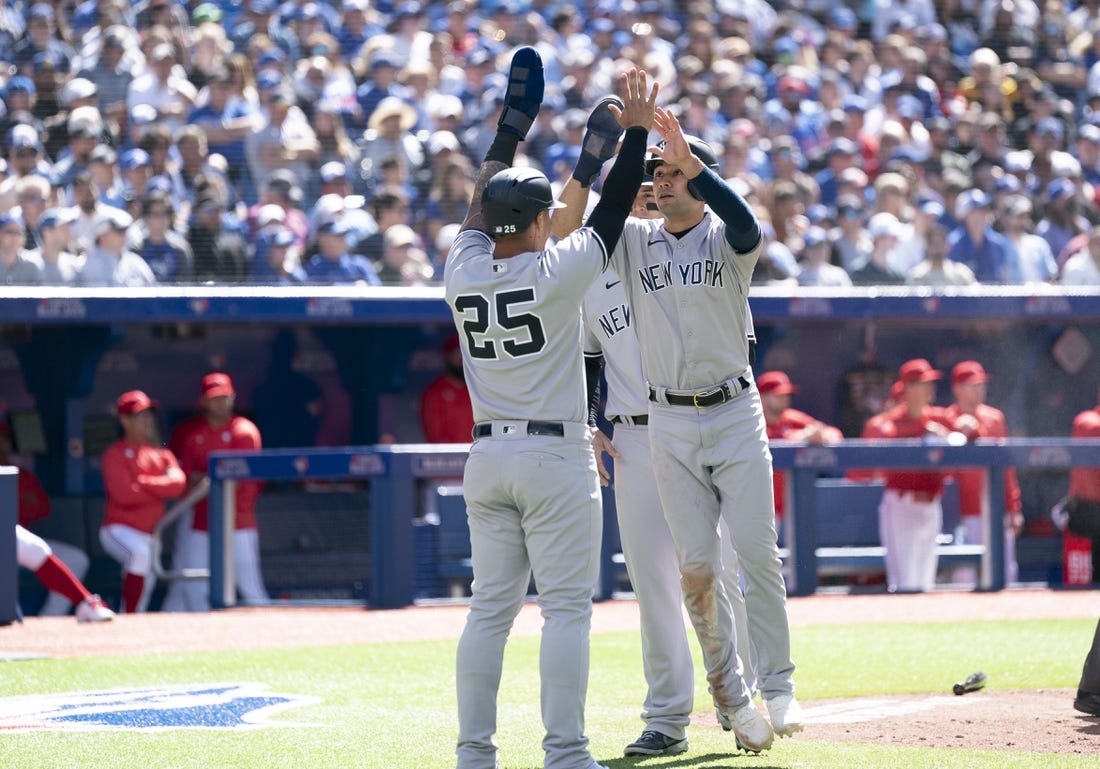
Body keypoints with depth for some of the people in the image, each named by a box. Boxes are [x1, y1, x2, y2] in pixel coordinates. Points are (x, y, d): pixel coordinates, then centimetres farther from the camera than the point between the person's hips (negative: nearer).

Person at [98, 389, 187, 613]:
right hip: (119, 529, -7)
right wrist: (160, 488, -9)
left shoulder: (161, 454, 12)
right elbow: (123, 494, -20)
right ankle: (129, 619, -30)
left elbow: (178, 484, -7)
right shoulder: (115, 454, -5)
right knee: (140, 553, -35)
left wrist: (143, 484, -15)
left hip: (150, 534, 7)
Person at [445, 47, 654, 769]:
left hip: (486, 458, 6)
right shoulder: (557, 271, -11)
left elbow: (484, 200, 17)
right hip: (555, 457, -6)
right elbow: (614, 209, -3)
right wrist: (636, 129, 6)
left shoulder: (463, 271, 3)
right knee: (567, 607, -4)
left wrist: (514, 119, 26)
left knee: (490, 608, 8)